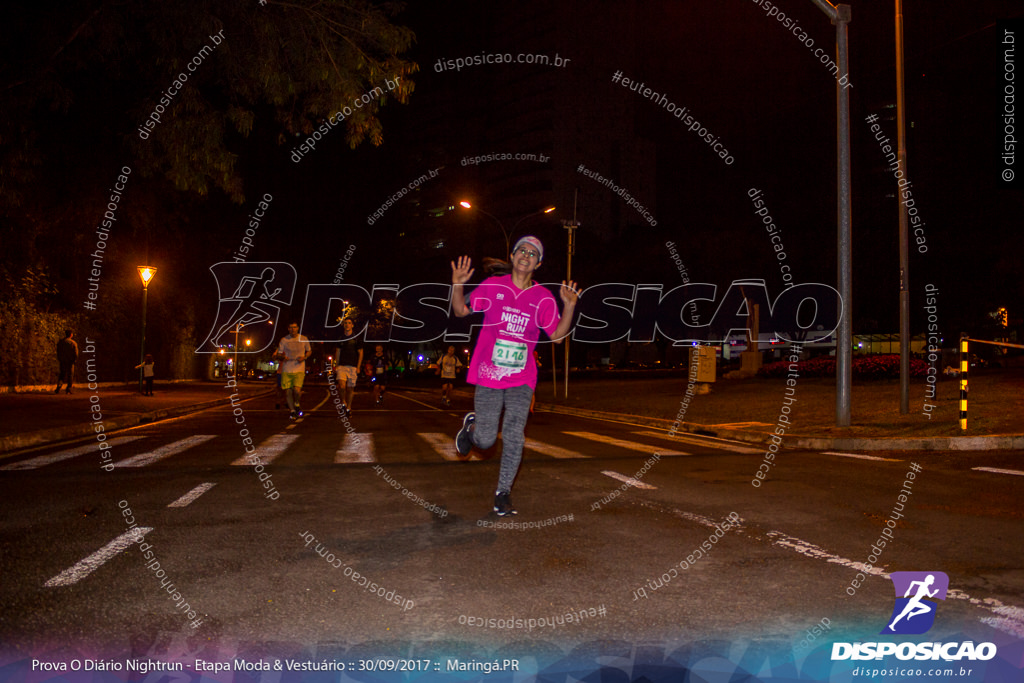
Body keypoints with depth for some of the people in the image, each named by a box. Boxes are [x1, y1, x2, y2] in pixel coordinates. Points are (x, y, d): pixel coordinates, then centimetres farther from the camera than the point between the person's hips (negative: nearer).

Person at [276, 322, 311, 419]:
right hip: (286, 370, 2)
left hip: (299, 369, -2)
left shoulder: (304, 339, 4)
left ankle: (297, 404, 12)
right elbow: (279, 353, 11)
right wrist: (283, 357, -13)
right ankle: (292, 410, 22)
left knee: (297, 390, -19)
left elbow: (309, 351, 17)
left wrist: (304, 357, -4)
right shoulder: (284, 340, 4)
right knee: (287, 392, 2)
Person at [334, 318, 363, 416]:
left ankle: (348, 408, 15)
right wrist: (336, 365, 9)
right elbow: (338, 352, 16)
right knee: (342, 385, -20)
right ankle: (343, 402, 3)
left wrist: (358, 367, -2)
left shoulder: (356, 338, 3)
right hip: (341, 365, 1)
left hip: (352, 366, -1)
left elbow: (360, 353, 5)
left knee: (350, 388, 2)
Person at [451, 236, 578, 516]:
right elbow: (461, 311, 3)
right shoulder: (493, 286, -1)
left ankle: (503, 493, 12)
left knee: (514, 438, -5)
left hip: (521, 379, 1)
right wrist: (457, 285, -15)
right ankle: (471, 425, 38)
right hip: (488, 377, -1)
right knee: (485, 440, 1)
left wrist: (569, 306, -16)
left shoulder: (543, 298, 0)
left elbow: (557, 334, -2)